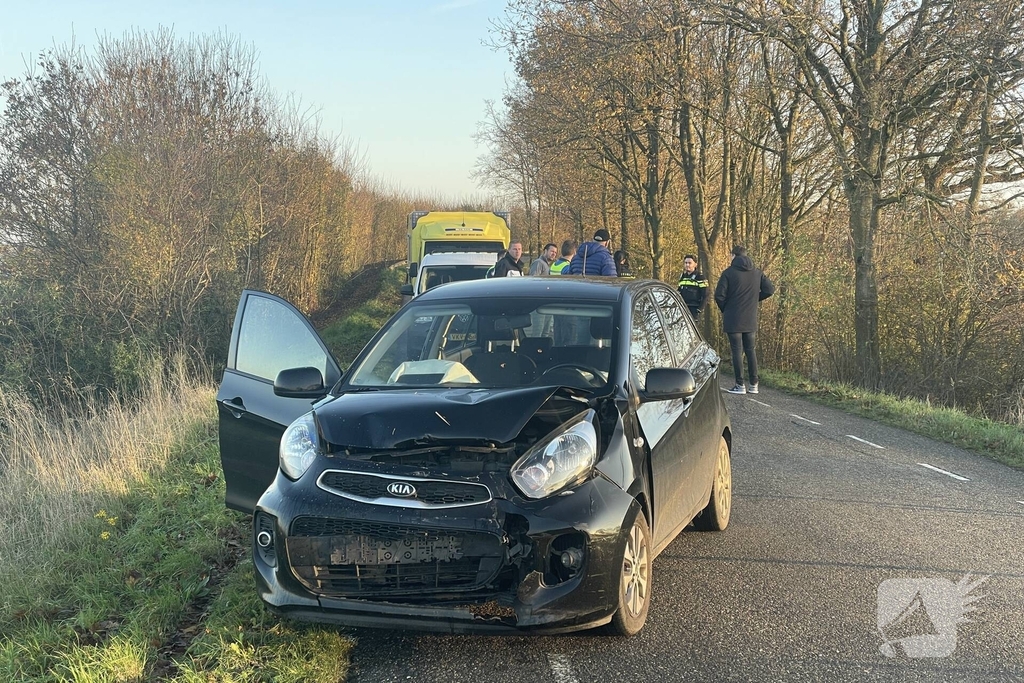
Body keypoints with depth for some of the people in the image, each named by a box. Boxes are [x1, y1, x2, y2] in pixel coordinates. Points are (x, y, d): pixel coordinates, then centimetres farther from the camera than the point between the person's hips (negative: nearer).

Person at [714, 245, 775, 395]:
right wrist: (754, 299, 13)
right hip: (751, 320, 5)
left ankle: (740, 385, -3)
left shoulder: (729, 273, -9)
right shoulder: (757, 273, 7)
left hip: (733, 319, -5)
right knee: (750, 350, 12)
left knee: (736, 350, -2)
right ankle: (753, 384, 11)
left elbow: (719, 295, -13)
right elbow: (770, 289, 4)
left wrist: (724, 309, 4)